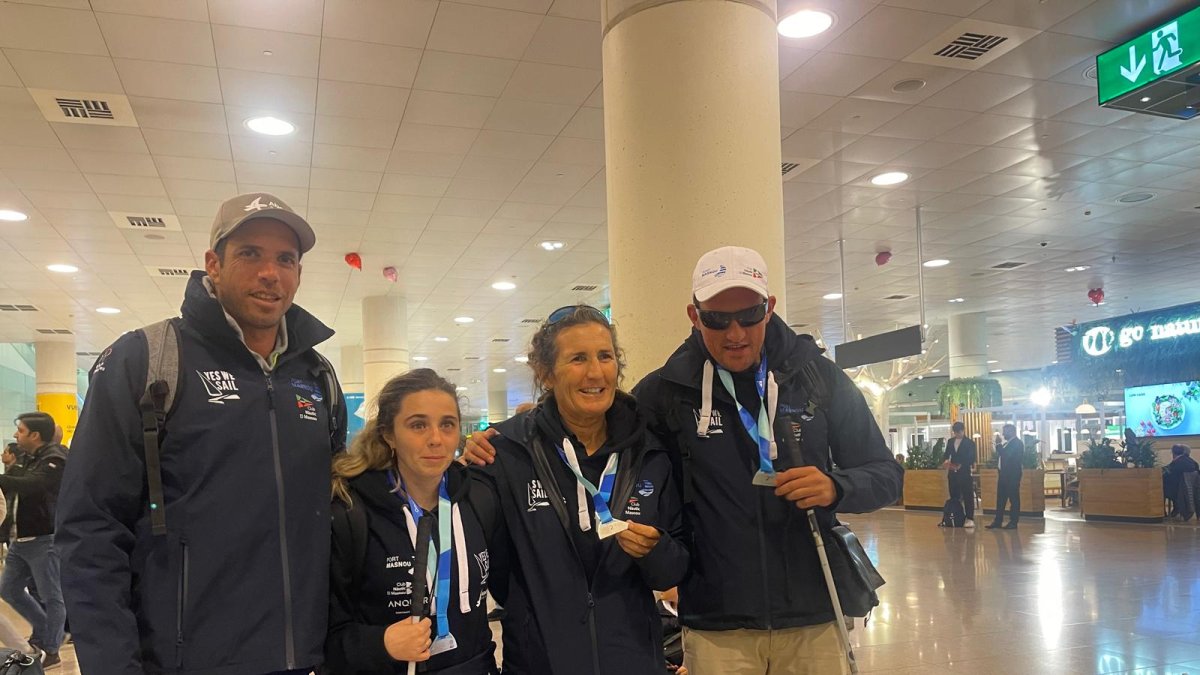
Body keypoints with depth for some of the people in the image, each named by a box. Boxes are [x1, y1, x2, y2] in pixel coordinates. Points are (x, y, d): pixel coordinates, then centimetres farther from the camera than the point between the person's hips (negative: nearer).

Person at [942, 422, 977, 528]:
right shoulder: (950, 441, 14)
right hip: (952, 473, 5)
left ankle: (970, 519, -3)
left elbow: (971, 459, -8)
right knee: (954, 496, 9)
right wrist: (945, 461, -13)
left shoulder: (970, 443, -2)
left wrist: (960, 465, -22)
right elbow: (947, 454, 11)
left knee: (967, 496, -4)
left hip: (965, 473, -5)